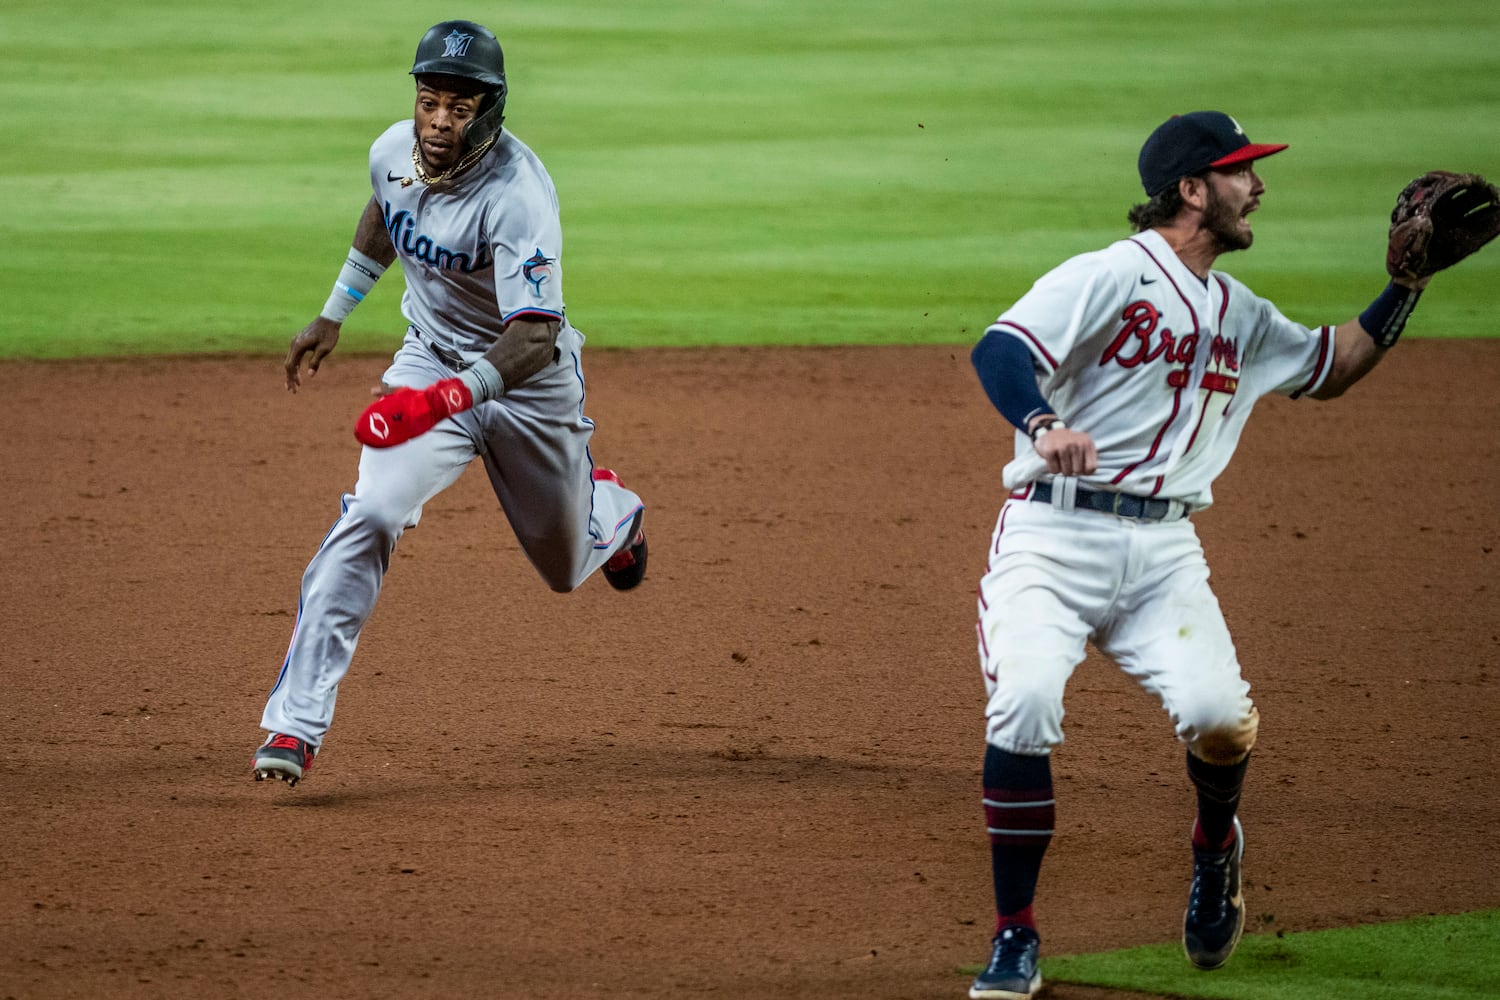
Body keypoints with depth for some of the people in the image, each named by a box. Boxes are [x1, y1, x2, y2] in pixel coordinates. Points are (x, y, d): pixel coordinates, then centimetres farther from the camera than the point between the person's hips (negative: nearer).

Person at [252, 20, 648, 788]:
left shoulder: (518, 194, -33)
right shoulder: (394, 152, -14)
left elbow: (535, 335, -41)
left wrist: (451, 396, -56)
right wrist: (333, 315, 19)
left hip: (527, 383, -3)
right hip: (430, 365, 3)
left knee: (566, 567, 17)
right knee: (368, 517, -22)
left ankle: (609, 510, 57)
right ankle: (295, 724, -24)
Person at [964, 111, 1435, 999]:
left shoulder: (1240, 316, 19)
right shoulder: (1110, 277, -5)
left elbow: (1334, 368, 34)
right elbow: (1001, 349, -19)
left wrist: (1410, 283, 23)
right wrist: (1042, 424, -40)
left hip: (1164, 550, 5)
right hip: (1054, 534, -4)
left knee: (1220, 716, -19)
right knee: (1024, 704, -25)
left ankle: (1217, 846, 18)